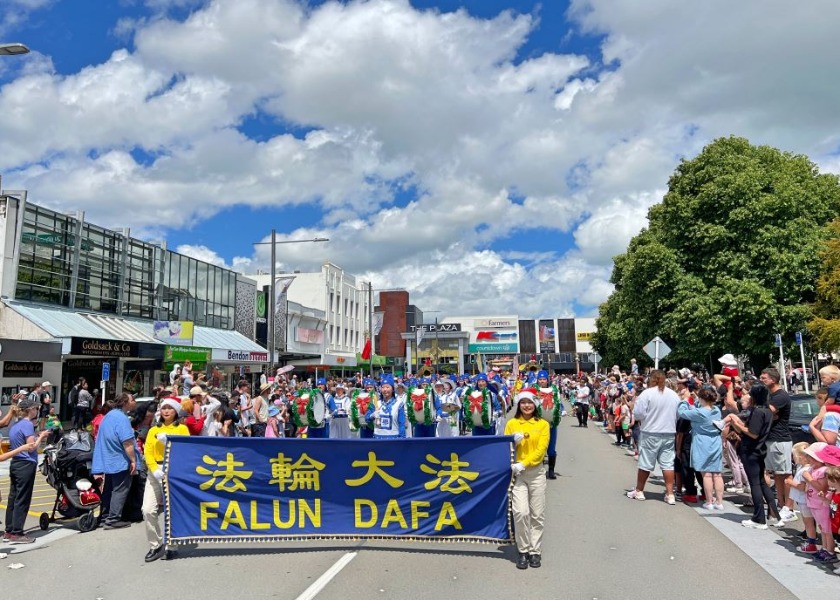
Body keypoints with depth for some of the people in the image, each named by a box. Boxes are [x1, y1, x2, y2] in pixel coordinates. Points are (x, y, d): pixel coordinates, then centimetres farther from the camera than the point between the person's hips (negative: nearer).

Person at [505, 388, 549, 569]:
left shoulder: (543, 424, 3)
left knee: (537, 514, 2)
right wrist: (513, 441, -13)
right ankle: (523, 551, 4)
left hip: (536, 473, 0)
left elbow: (541, 450, -5)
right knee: (521, 512, -11)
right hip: (517, 473, 0)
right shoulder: (512, 424, 5)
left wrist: (524, 464, -15)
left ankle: (535, 551, 14)